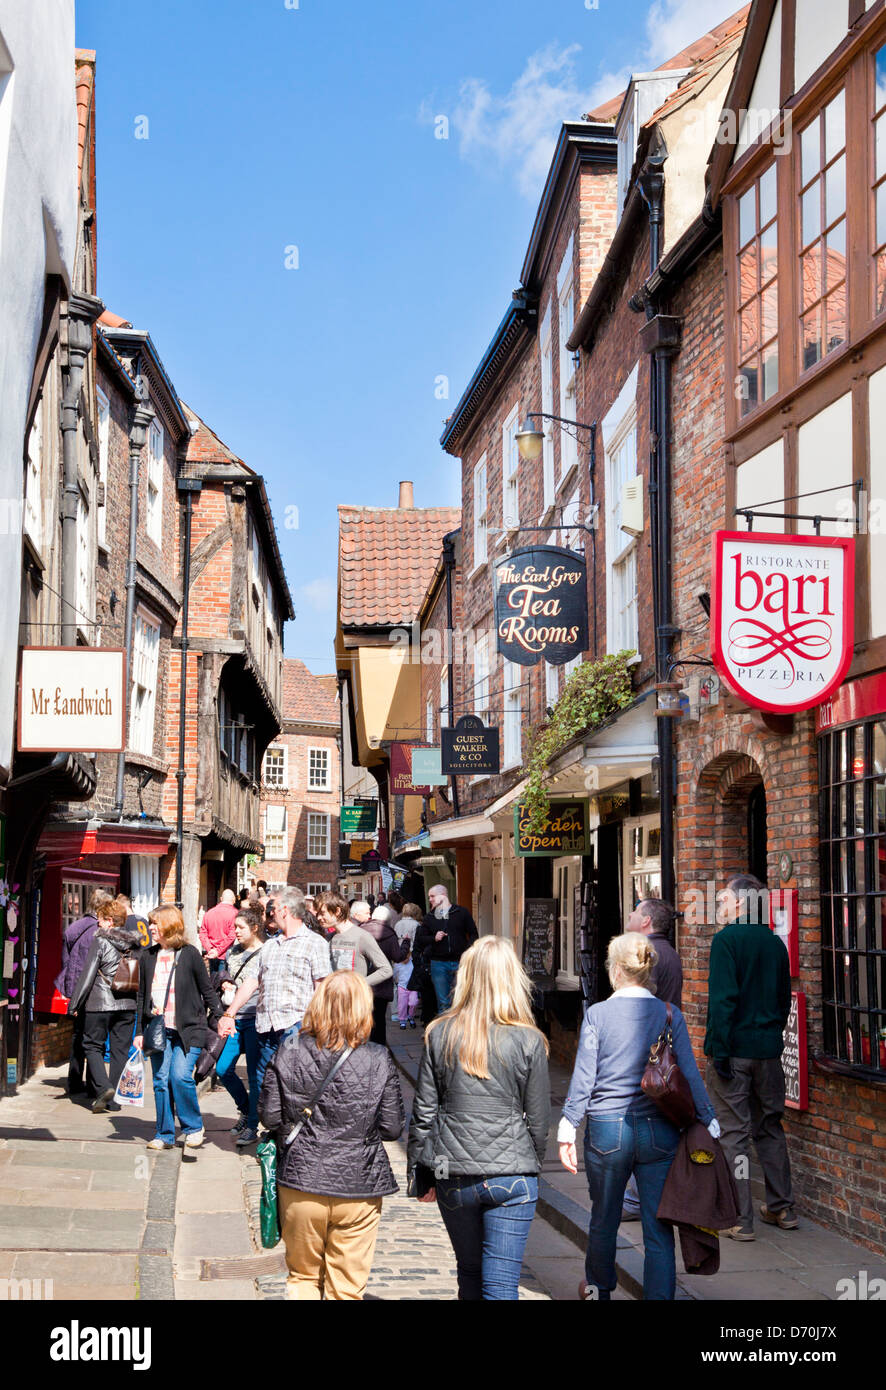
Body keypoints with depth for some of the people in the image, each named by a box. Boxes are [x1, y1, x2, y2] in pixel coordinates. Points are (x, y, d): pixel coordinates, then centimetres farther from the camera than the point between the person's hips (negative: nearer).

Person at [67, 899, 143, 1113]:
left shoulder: (100, 942, -9)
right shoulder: (134, 943, 7)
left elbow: (87, 976, -10)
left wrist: (74, 1004, -6)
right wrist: (139, 1002, 19)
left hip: (100, 1003, -5)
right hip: (127, 1004, 5)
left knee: (93, 1045, 7)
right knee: (120, 1049, 10)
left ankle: (103, 1087, -12)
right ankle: (116, 1096, 10)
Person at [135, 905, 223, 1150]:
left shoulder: (189, 954, -3)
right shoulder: (148, 956, 10)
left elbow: (207, 990, 2)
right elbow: (142, 996, 15)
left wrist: (219, 1019, -3)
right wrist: (140, 1031, 12)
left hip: (188, 1029, -4)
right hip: (158, 1029, 4)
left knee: (180, 1076, -15)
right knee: (161, 1081, 3)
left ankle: (194, 1127, 4)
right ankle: (165, 1135, 14)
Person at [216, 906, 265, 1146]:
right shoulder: (233, 951, 13)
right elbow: (224, 976, 28)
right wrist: (224, 983, 7)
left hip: (255, 1020, -6)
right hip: (234, 1018, 6)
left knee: (254, 1074, -2)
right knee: (223, 1069, 3)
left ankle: (252, 1126, 7)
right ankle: (246, 1110, 26)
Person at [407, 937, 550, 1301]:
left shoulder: (440, 1035, -3)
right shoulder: (528, 1042, -8)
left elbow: (423, 1113, 1)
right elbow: (539, 1119, -1)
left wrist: (421, 1173, 11)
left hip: (454, 1178, 2)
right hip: (512, 1177, -2)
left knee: (470, 1271, 20)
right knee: (501, 1284, 2)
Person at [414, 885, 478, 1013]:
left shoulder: (462, 912, 3)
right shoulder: (429, 917, 12)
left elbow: (473, 935, 3)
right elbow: (420, 938, 13)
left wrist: (468, 952, -11)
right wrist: (434, 938, -6)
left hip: (460, 962, -2)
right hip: (438, 963, 2)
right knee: (443, 1002, 5)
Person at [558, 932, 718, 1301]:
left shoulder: (597, 1014, -6)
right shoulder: (670, 1015, -1)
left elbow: (583, 1078, -6)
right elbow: (689, 1073, -1)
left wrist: (567, 1130, 0)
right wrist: (708, 1122, 7)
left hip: (607, 1130, 0)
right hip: (659, 1132, 0)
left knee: (604, 1219, 19)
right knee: (658, 1229, 4)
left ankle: (599, 1288, 41)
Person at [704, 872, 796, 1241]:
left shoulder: (726, 940, -12)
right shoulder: (775, 943, 9)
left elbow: (723, 999, -18)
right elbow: (785, 999, 16)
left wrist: (719, 1049, -16)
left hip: (734, 1049, -6)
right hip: (768, 1049, 6)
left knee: (734, 1132, -1)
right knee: (770, 1128, 16)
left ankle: (739, 1219, 1)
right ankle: (782, 1208, 23)